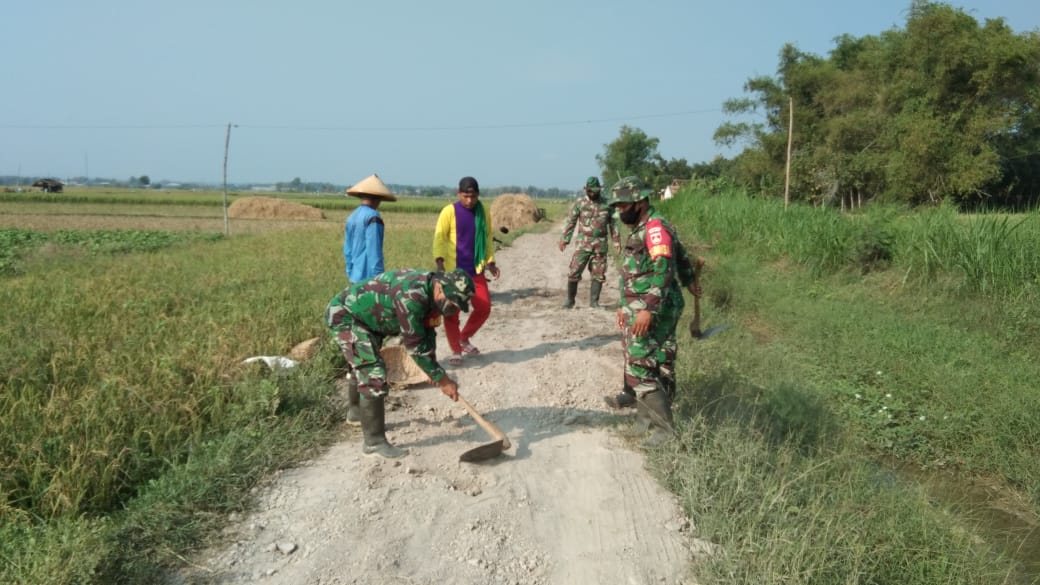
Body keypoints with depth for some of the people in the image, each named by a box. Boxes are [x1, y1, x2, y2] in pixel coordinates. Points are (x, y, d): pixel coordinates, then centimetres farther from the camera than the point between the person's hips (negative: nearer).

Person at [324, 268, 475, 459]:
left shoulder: (429, 290, -7)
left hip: (363, 317, 10)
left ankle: (357, 413, 52)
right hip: (343, 315, -10)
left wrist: (436, 372, -1)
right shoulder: (412, 295, -35)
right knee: (373, 376, -16)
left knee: (362, 368, 27)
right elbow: (414, 344, -30)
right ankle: (373, 441, -6)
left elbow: (426, 332, 4)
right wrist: (442, 379, -22)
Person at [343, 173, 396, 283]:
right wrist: (379, 277, -14)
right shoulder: (373, 217, -13)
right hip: (369, 276, -8)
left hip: (355, 276, 8)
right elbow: (374, 250, -17)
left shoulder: (351, 217, 11)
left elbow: (347, 250, 15)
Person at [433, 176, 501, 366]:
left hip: (475, 269, 4)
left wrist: (491, 262, 9)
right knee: (452, 311, 0)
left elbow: (488, 238, 16)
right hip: (453, 270, -4)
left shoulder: (483, 212, 7)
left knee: (484, 307, 2)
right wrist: (440, 262, -22)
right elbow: (439, 238, -10)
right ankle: (455, 351, 14)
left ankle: (464, 338, 24)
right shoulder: (449, 211, -7)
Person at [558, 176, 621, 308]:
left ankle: (594, 301, 15)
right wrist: (564, 239, -2)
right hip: (583, 243, -2)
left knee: (598, 274, 4)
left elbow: (613, 224, 10)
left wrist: (617, 241, 7)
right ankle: (570, 299, 9)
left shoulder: (606, 204, 5)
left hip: (600, 245, 2)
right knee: (574, 272, -5)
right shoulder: (580, 203, 1)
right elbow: (570, 222, 2)